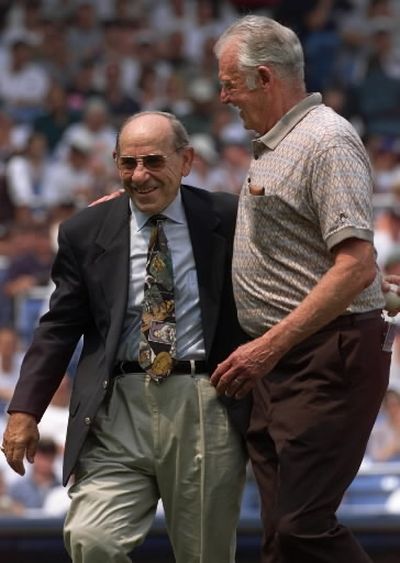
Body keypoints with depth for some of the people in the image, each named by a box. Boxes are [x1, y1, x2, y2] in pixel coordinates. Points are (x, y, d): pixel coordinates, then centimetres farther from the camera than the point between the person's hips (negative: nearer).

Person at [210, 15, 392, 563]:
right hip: (276, 360, 10)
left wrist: (270, 346, -23)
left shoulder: (328, 142, -13)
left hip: (327, 360, -10)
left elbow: (356, 267, -22)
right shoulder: (273, 144, 18)